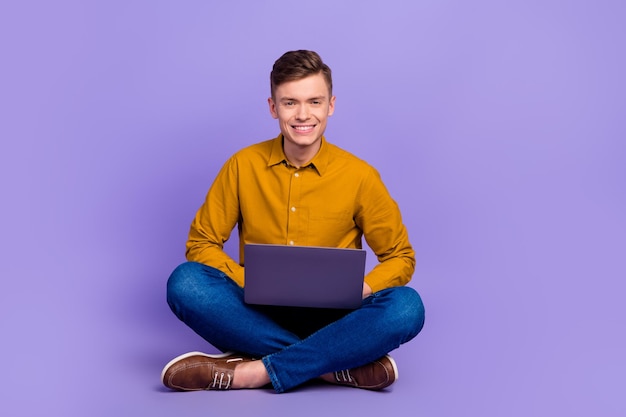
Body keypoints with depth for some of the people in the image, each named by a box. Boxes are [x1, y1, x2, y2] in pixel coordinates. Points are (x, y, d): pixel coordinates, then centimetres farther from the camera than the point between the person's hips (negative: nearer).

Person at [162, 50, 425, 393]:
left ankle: (249, 373, -28)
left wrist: (358, 290, -16)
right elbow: (201, 242, 4)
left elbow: (400, 257, 5)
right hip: (258, 314, 1)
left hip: (330, 319, -1)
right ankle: (340, 365, -27)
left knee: (406, 306, -29)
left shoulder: (359, 177, -2)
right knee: (185, 282, -27)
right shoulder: (243, 166, 0)